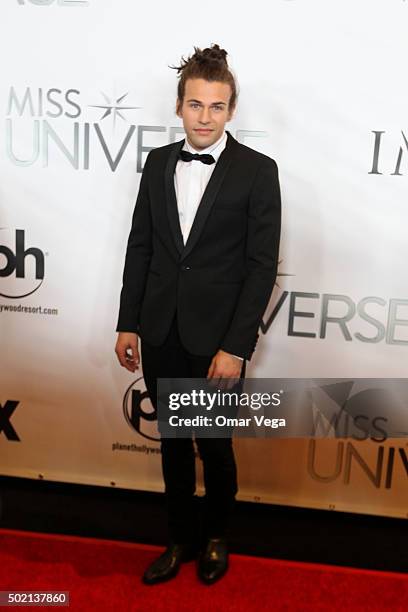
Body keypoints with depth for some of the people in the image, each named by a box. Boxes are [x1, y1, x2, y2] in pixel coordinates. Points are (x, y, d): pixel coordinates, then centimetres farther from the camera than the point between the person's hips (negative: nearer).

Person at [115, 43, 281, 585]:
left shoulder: (257, 171, -7)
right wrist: (128, 323, 5)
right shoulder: (158, 162, 6)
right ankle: (181, 539, 39)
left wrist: (236, 347, -15)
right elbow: (140, 247, 7)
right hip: (161, 334, 4)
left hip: (216, 337, -4)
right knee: (173, 444, 17)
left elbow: (262, 265, -10)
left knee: (214, 446, 12)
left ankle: (217, 536, 40)